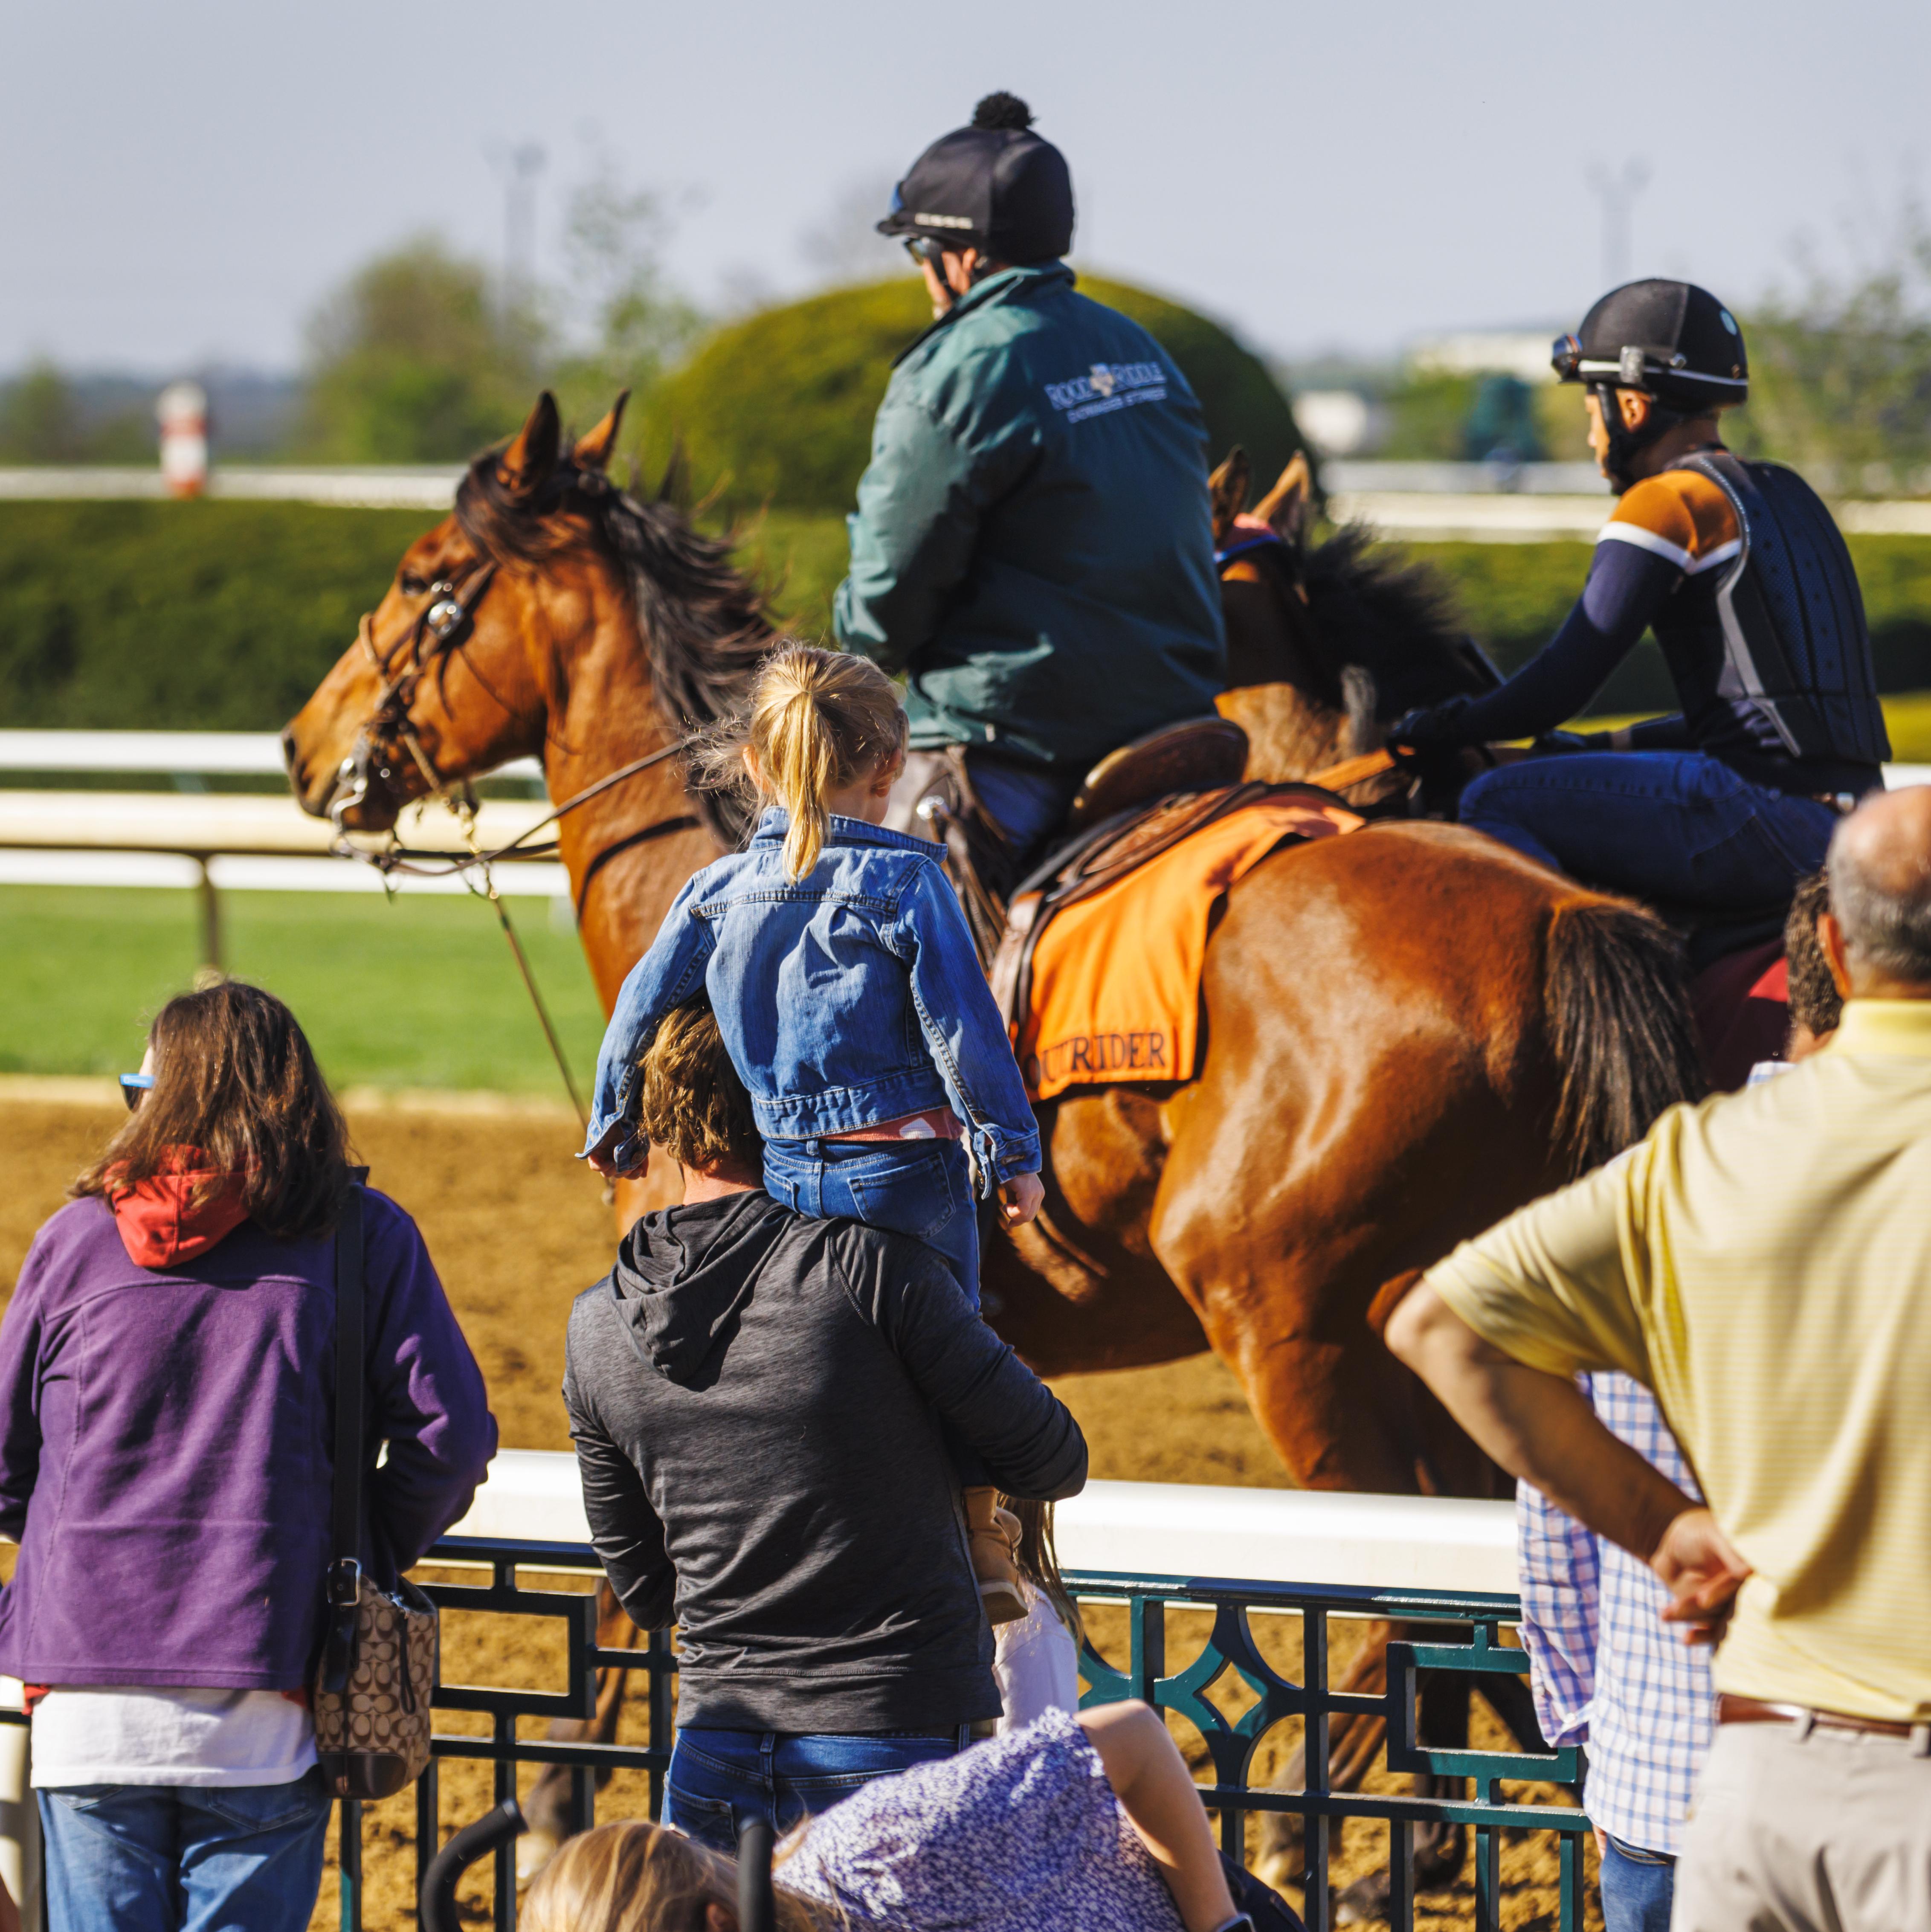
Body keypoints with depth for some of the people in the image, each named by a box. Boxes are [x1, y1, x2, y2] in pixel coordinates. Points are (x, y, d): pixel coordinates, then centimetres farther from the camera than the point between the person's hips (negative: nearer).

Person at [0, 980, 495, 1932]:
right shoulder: (366, 1238, 0)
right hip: (262, 1715, -1)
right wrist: (371, 1558, 13)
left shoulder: (77, 1238, 3)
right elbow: (450, 1434, -4)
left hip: (91, 1695, 1)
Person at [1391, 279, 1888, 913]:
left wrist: (1440, 727, 7)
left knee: (1495, 803, -13)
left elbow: (1564, 682, -8)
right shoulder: (1784, 494, 23)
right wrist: (1610, 746, 30)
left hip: (1775, 810, -9)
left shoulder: (1669, 503, -5)